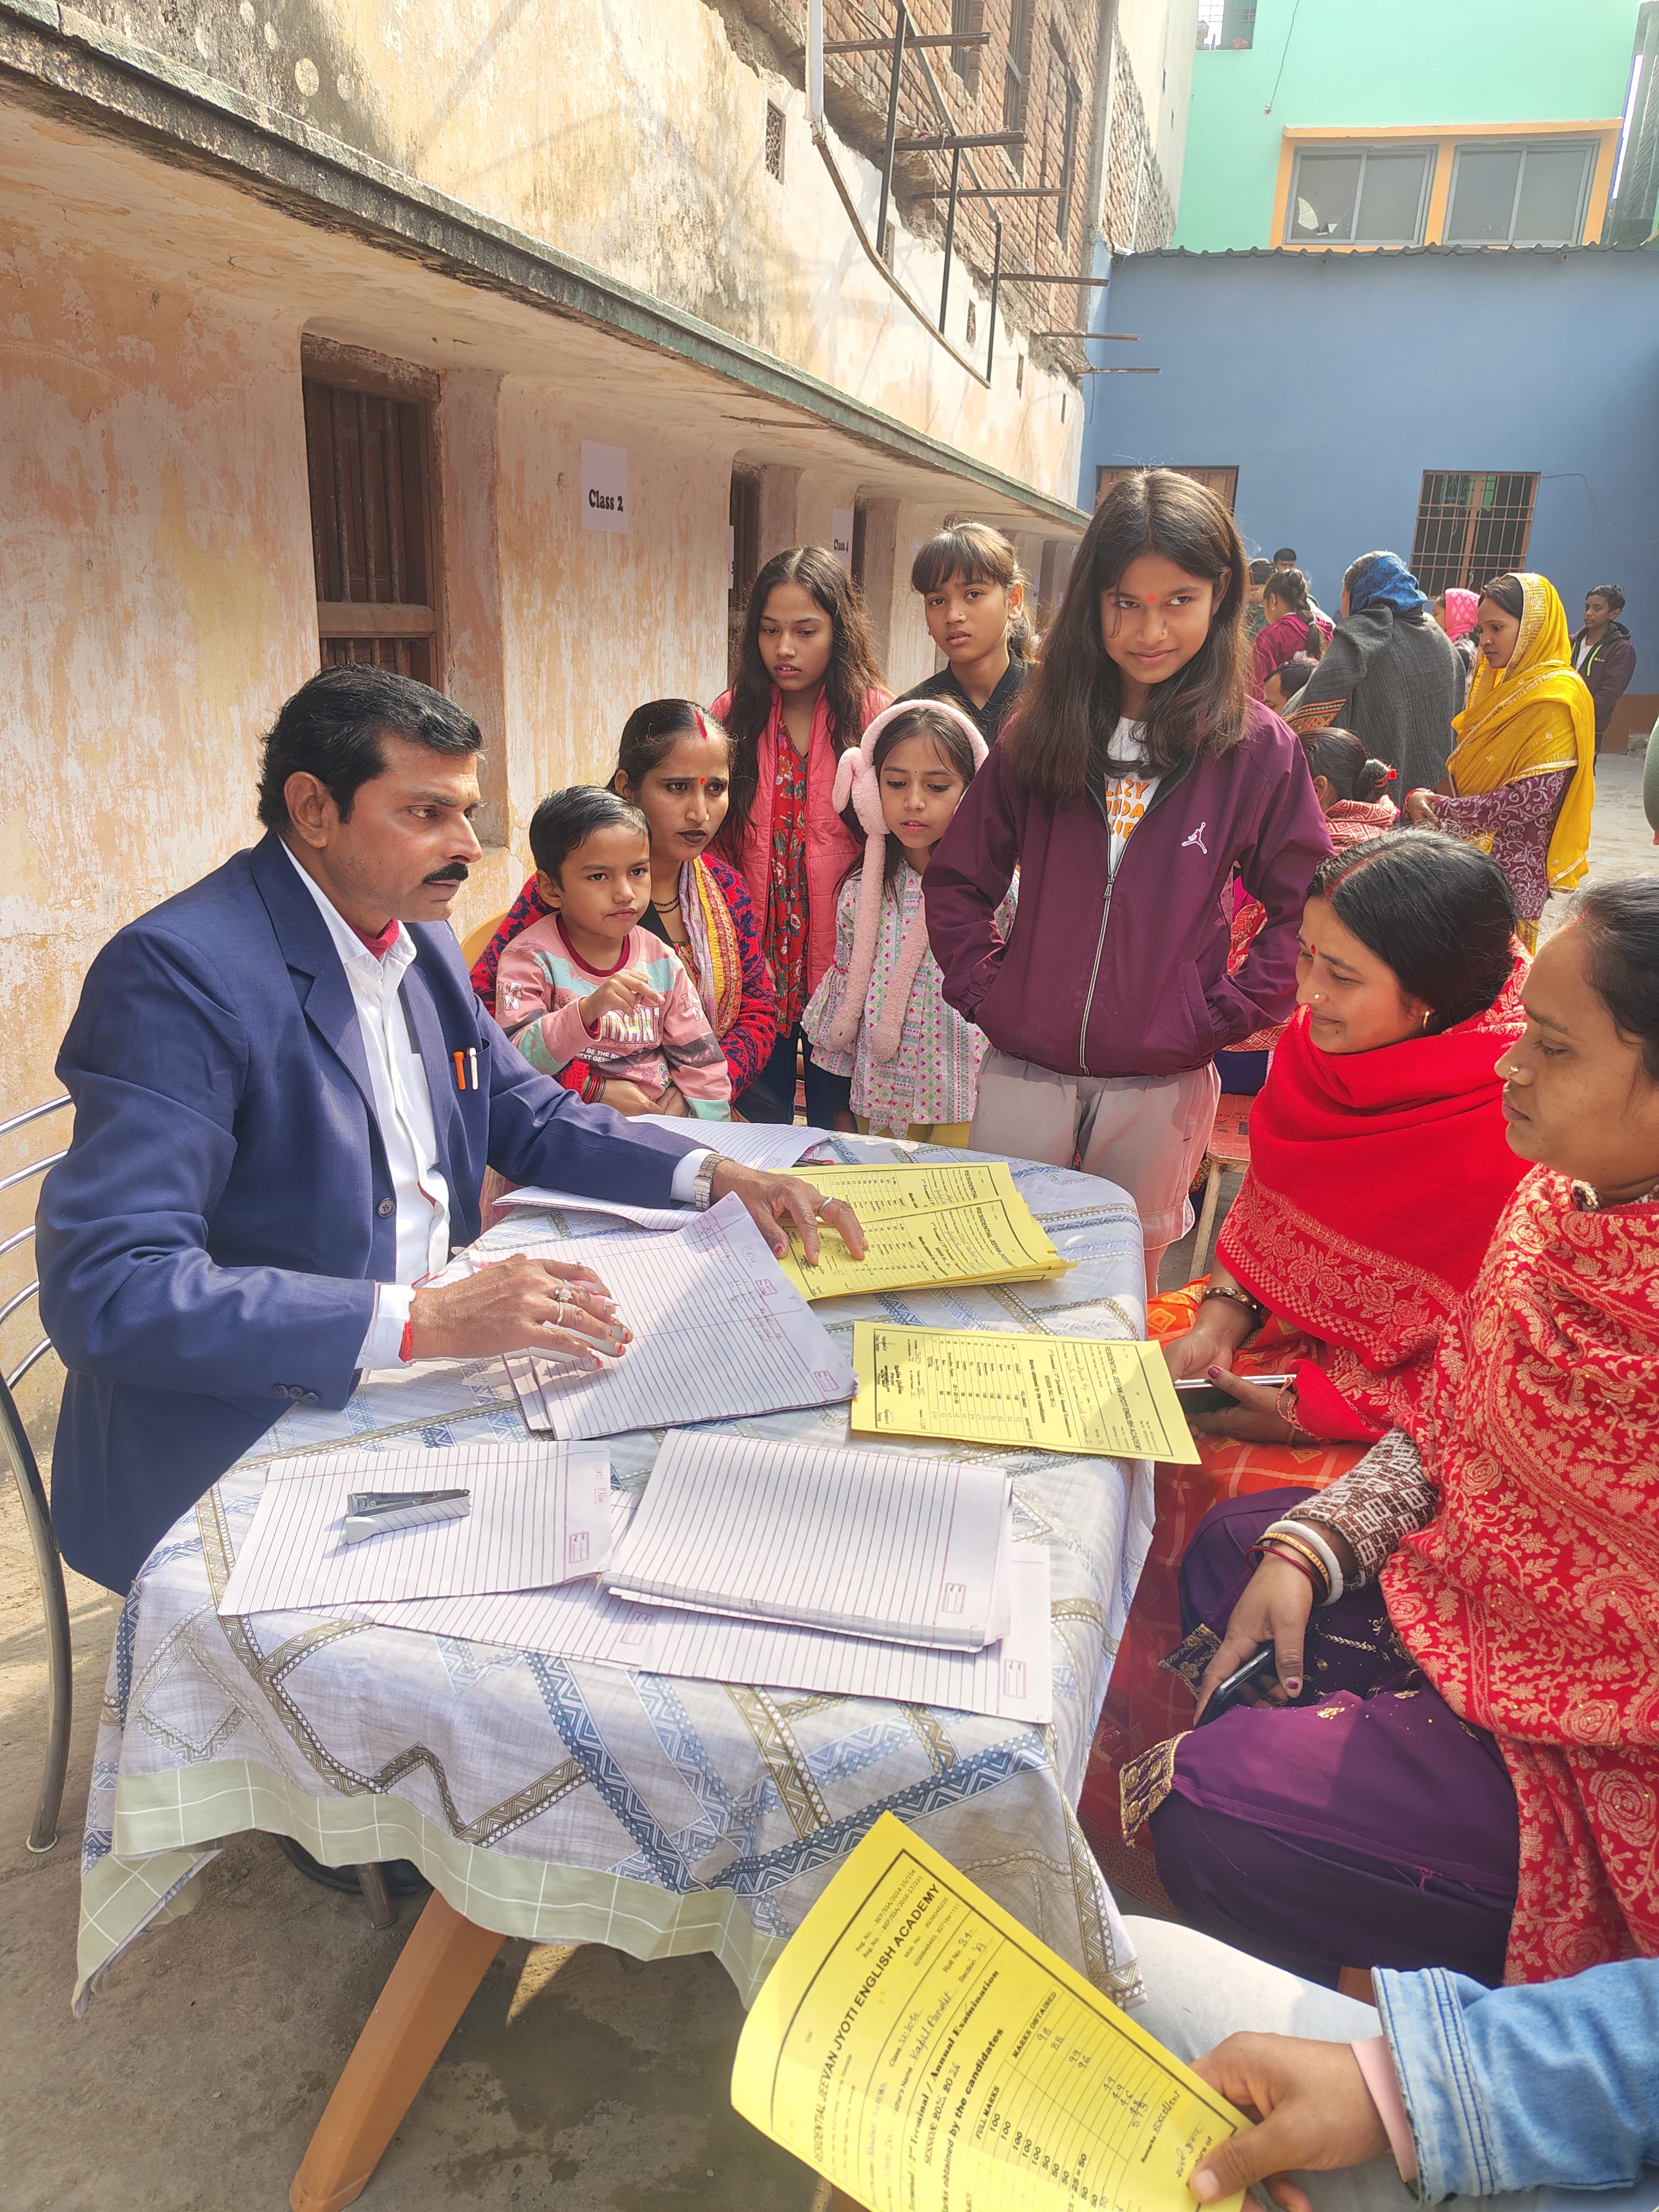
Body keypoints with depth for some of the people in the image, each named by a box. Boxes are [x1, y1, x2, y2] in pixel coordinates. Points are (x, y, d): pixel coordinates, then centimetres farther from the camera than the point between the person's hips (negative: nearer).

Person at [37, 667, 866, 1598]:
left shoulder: (421, 942, 7)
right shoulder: (176, 970, -20)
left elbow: (530, 1118, 16)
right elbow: (106, 1290, -27)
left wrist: (715, 1173, 0)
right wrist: (417, 1319, -35)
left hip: (405, 1394, 8)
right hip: (235, 1469, -7)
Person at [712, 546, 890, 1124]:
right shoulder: (732, 715, 3)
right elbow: (706, 836, 7)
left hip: (840, 962, -2)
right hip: (754, 960, 2)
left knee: (836, 1121, 11)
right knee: (758, 1120, 13)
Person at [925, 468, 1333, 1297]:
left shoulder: (1257, 748, -4)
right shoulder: (1042, 732, 1)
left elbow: (1308, 908, 0)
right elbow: (956, 880, 7)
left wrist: (1225, 1015, -8)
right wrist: (986, 992, -3)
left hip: (1162, 1088, -1)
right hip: (1021, 1075, 2)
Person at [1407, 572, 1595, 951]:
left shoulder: (1556, 699, -14)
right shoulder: (1502, 684, 14)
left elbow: (1534, 799, -21)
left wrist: (1440, 807, -16)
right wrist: (1427, 796, -3)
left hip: (1510, 867, -8)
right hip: (1472, 852, 8)